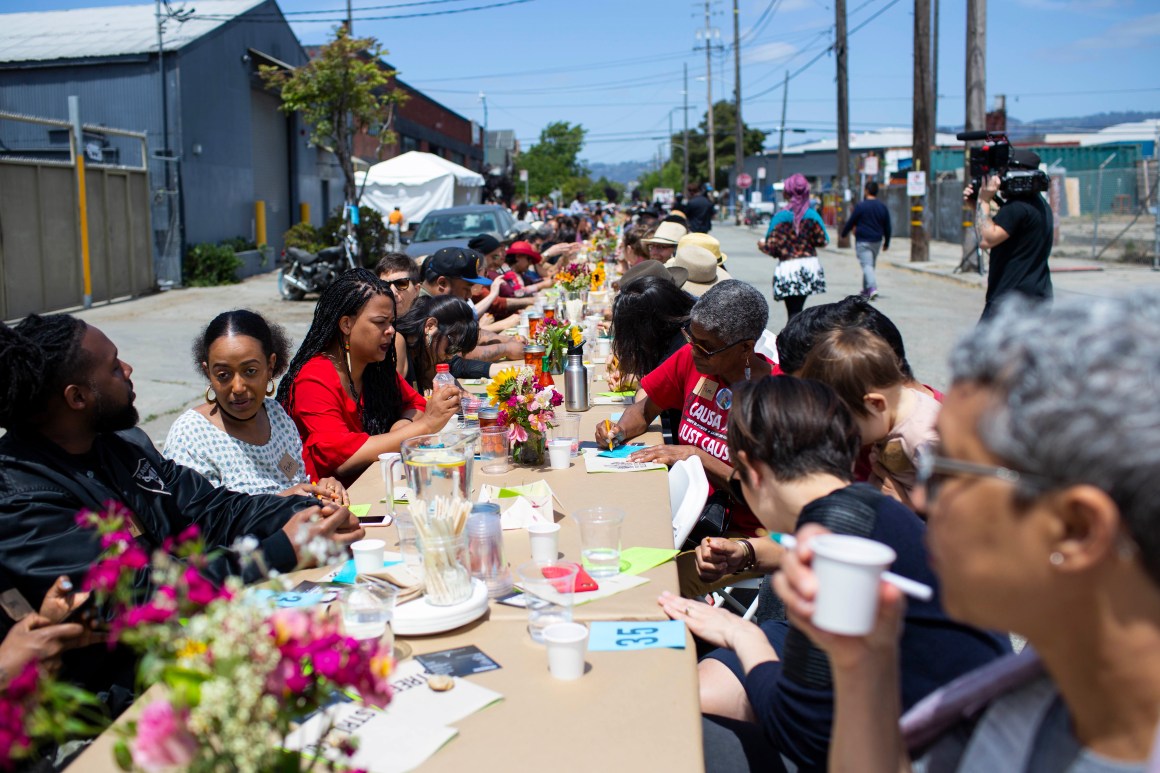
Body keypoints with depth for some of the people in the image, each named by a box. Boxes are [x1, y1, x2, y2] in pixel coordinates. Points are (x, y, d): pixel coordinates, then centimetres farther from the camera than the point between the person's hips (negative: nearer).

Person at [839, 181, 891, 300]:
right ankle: (866, 290, 29)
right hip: (877, 241, 5)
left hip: (863, 241, -5)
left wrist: (844, 233, 14)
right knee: (871, 264, 18)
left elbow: (850, 222, -4)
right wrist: (886, 243, 20)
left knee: (867, 265, -10)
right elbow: (887, 227, 10)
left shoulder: (861, 206, -10)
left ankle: (872, 287, -30)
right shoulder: (883, 207, 6)